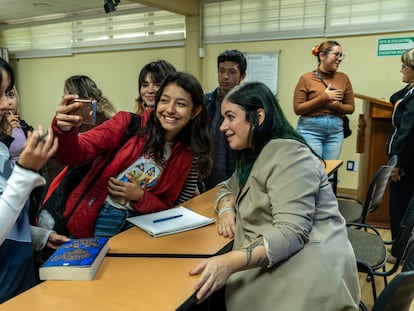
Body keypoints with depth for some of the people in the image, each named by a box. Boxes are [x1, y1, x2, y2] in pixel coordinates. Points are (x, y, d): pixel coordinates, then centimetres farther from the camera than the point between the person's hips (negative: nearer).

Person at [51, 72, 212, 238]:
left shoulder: (185, 155, 0)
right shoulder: (128, 123, -12)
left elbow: (165, 205, 7)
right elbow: (76, 154, -17)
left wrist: (140, 196, -13)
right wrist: (66, 131, -38)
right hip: (93, 217, -3)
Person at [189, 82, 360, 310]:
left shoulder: (287, 154, -14)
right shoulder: (252, 156, 14)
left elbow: (291, 232, -24)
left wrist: (229, 262, -36)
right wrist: (226, 209, 0)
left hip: (307, 279, -7)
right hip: (274, 273, 8)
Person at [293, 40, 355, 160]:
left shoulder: (343, 78, 6)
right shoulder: (306, 78, -4)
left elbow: (351, 107, 10)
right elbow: (298, 108, -8)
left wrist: (336, 105, -11)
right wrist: (324, 97, -13)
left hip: (336, 130, 4)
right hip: (310, 129, -4)